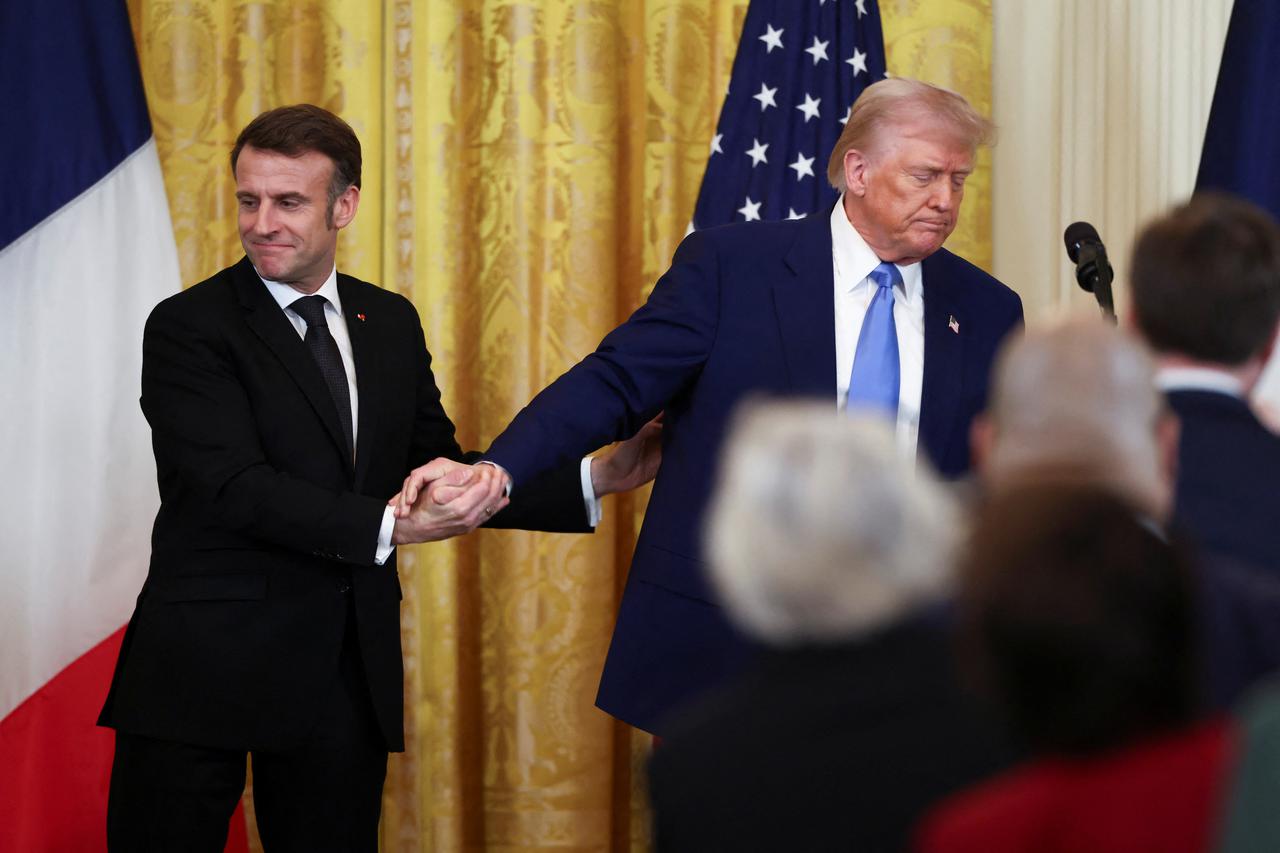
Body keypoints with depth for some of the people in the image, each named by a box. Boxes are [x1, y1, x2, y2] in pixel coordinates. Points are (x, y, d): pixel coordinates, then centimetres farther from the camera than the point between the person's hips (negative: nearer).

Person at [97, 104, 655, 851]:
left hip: (348, 673, 5)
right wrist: (389, 529, -28)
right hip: (210, 666, -5)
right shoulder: (190, 328, -7)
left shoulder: (391, 323, 12)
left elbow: (444, 476, 14)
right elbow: (237, 486, -18)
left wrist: (594, 480, 4)